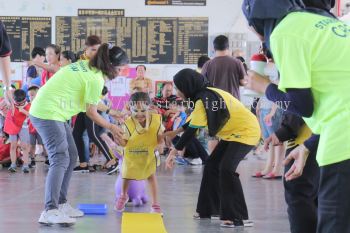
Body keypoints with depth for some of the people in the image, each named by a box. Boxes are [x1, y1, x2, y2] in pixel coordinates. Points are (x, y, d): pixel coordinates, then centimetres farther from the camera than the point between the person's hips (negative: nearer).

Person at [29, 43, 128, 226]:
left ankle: (61, 204, 15)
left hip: (52, 111, 10)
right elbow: (91, 112, -7)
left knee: (71, 157, 12)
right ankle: (50, 211, -26)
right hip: (48, 113, -10)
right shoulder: (96, 79, -15)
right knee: (60, 159, -17)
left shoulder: (86, 65, 11)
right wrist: (111, 127, 5)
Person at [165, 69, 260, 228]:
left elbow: (192, 131, -25)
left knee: (226, 168, -22)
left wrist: (174, 152, -20)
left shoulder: (203, 100, -25)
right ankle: (207, 209, 21)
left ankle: (236, 217, -19)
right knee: (212, 165, 12)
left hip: (246, 131, -11)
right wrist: (175, 132, 19)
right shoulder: (206, 94, 3)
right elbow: (194, 121, 18)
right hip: (234, 132, 11)